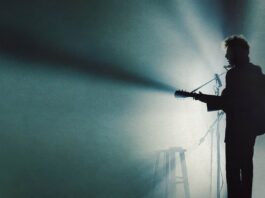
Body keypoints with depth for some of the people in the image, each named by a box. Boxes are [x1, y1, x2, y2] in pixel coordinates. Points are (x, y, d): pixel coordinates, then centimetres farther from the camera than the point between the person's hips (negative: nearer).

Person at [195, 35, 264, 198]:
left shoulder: (234, 74, -17)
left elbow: (225, 101, -19)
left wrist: (203, 98, -11)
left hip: (237, 127, -8)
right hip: (252, 125, 8)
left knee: (233, 167, -5)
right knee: (246, 164, 16)